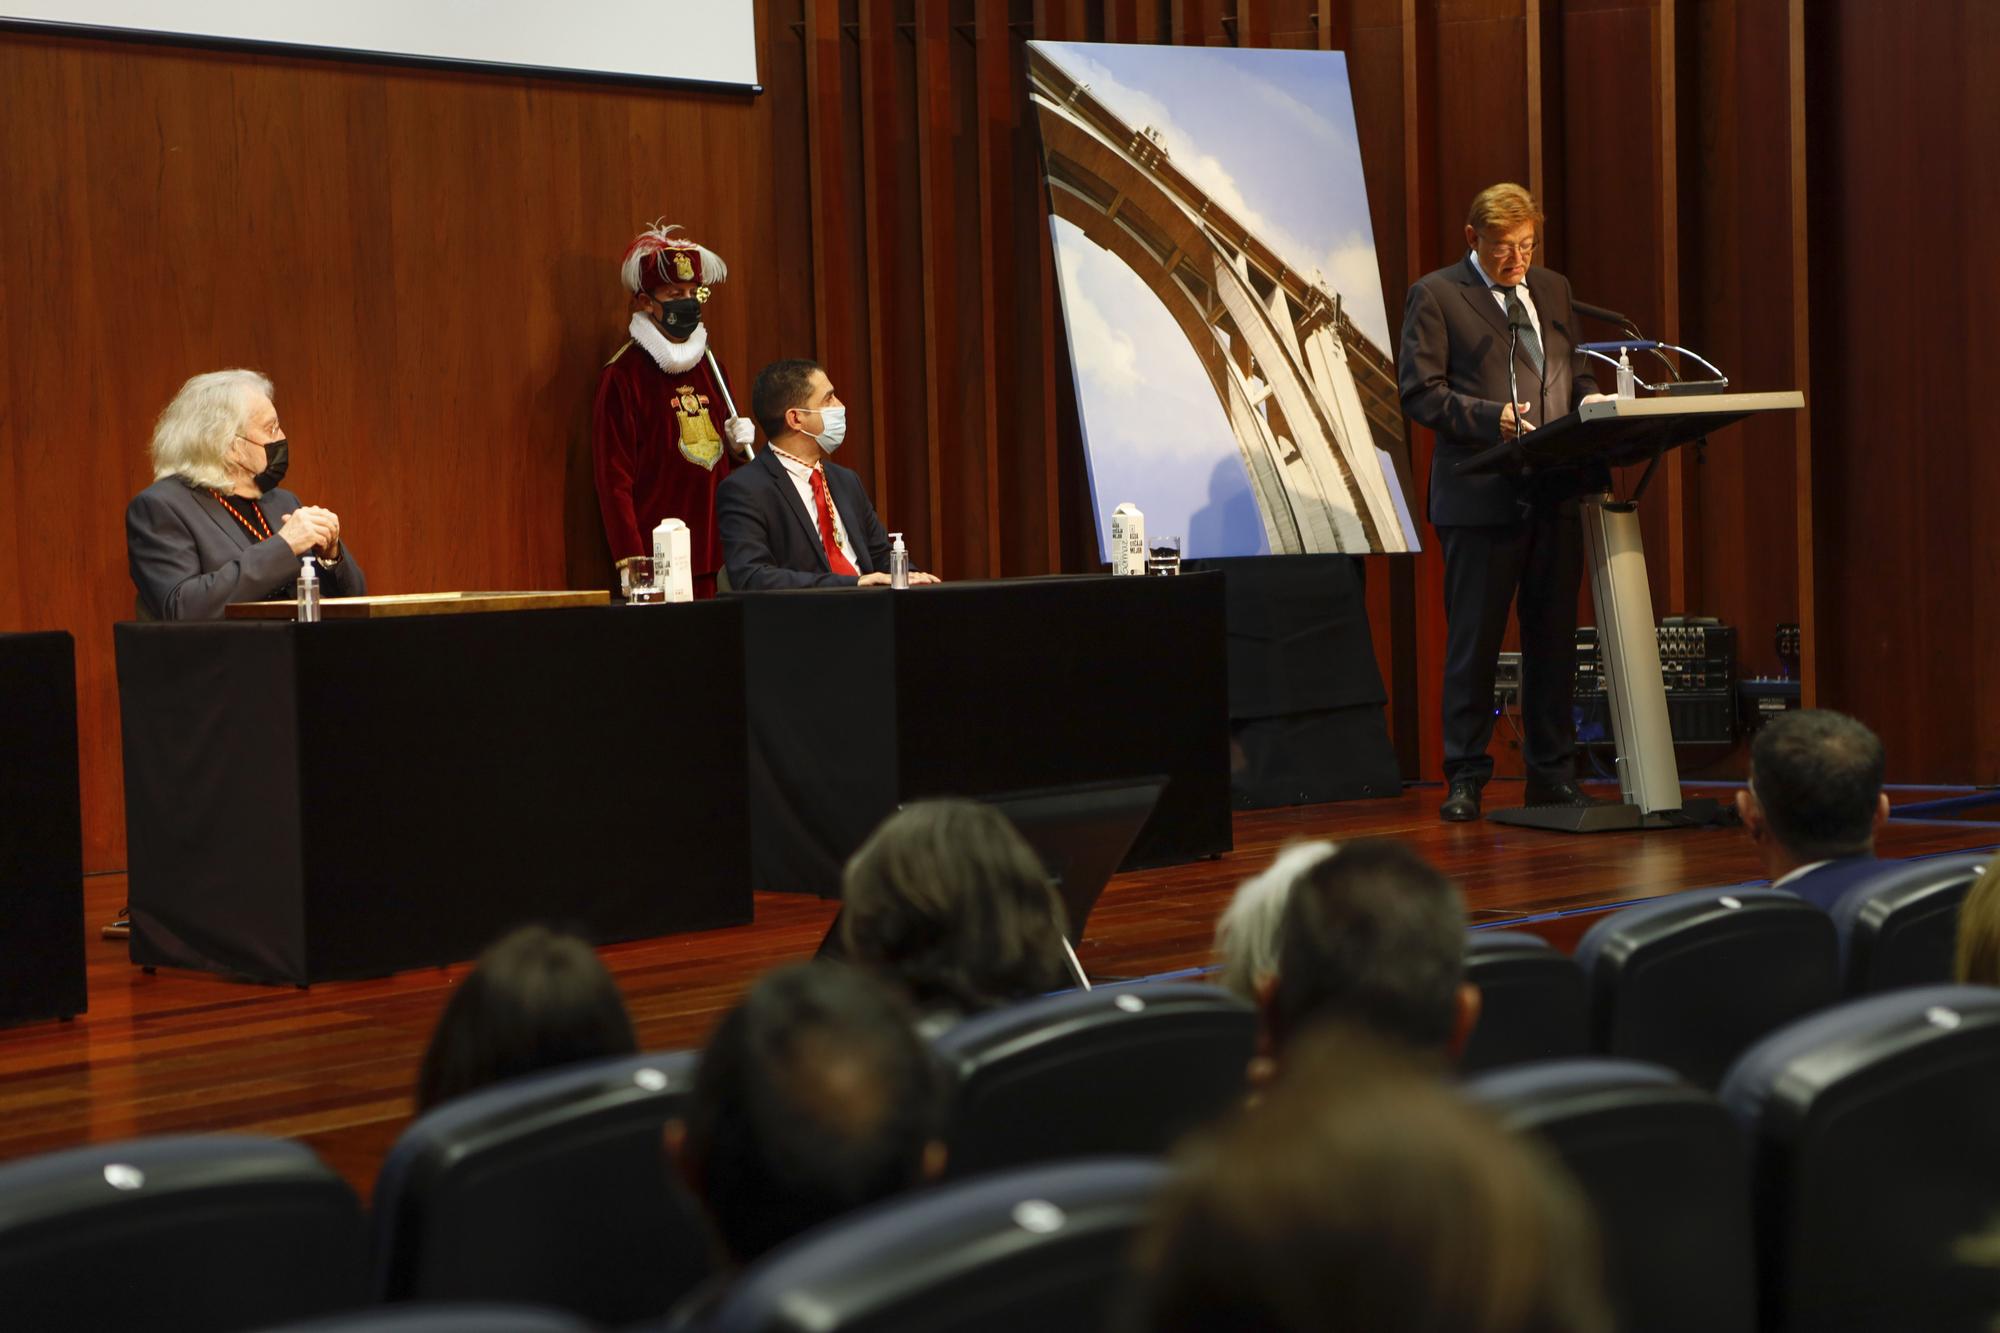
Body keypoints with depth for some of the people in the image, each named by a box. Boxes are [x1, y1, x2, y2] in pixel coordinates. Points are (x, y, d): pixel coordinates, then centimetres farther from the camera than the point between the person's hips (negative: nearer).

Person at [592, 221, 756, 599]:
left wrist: (737, 444, 5)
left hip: (719, 554, 6)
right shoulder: (622, 377, -7)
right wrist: (634, 566, -17)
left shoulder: (710, 369, 15)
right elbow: (614, 481, -11)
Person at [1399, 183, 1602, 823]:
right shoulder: (1435, 296, -1)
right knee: (1473, 643, 0)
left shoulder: (1552, 289, 17)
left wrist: (1590, 397, 0)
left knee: (1554, 637, 9)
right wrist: (1493, 417, -20)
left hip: (1555, 494, 5)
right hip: (1480, 497, -5)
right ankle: (1466, 777, 7)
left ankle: (1552, 772, 17)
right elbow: (1420, 392, -7)